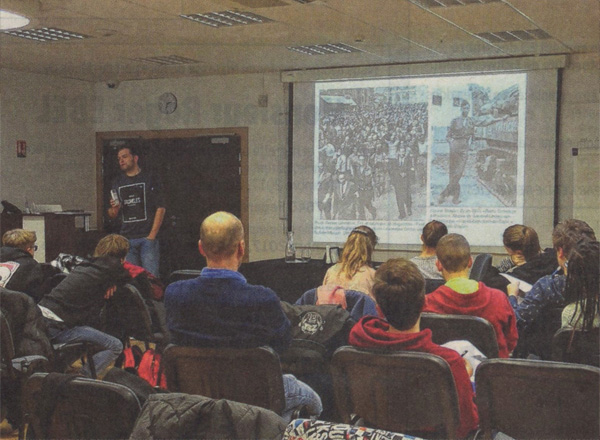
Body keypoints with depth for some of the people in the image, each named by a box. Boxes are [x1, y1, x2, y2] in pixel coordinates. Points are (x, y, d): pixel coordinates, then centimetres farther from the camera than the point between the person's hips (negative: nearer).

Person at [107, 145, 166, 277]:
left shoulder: (150, 179, 3)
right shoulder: (117, 183, 15)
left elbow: (160, 208, -2)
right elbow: (111, 215, 18)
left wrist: (152, 235, -10)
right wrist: (114, 208, -7)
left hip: (147, 237, -4)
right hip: (127, 239, 4)